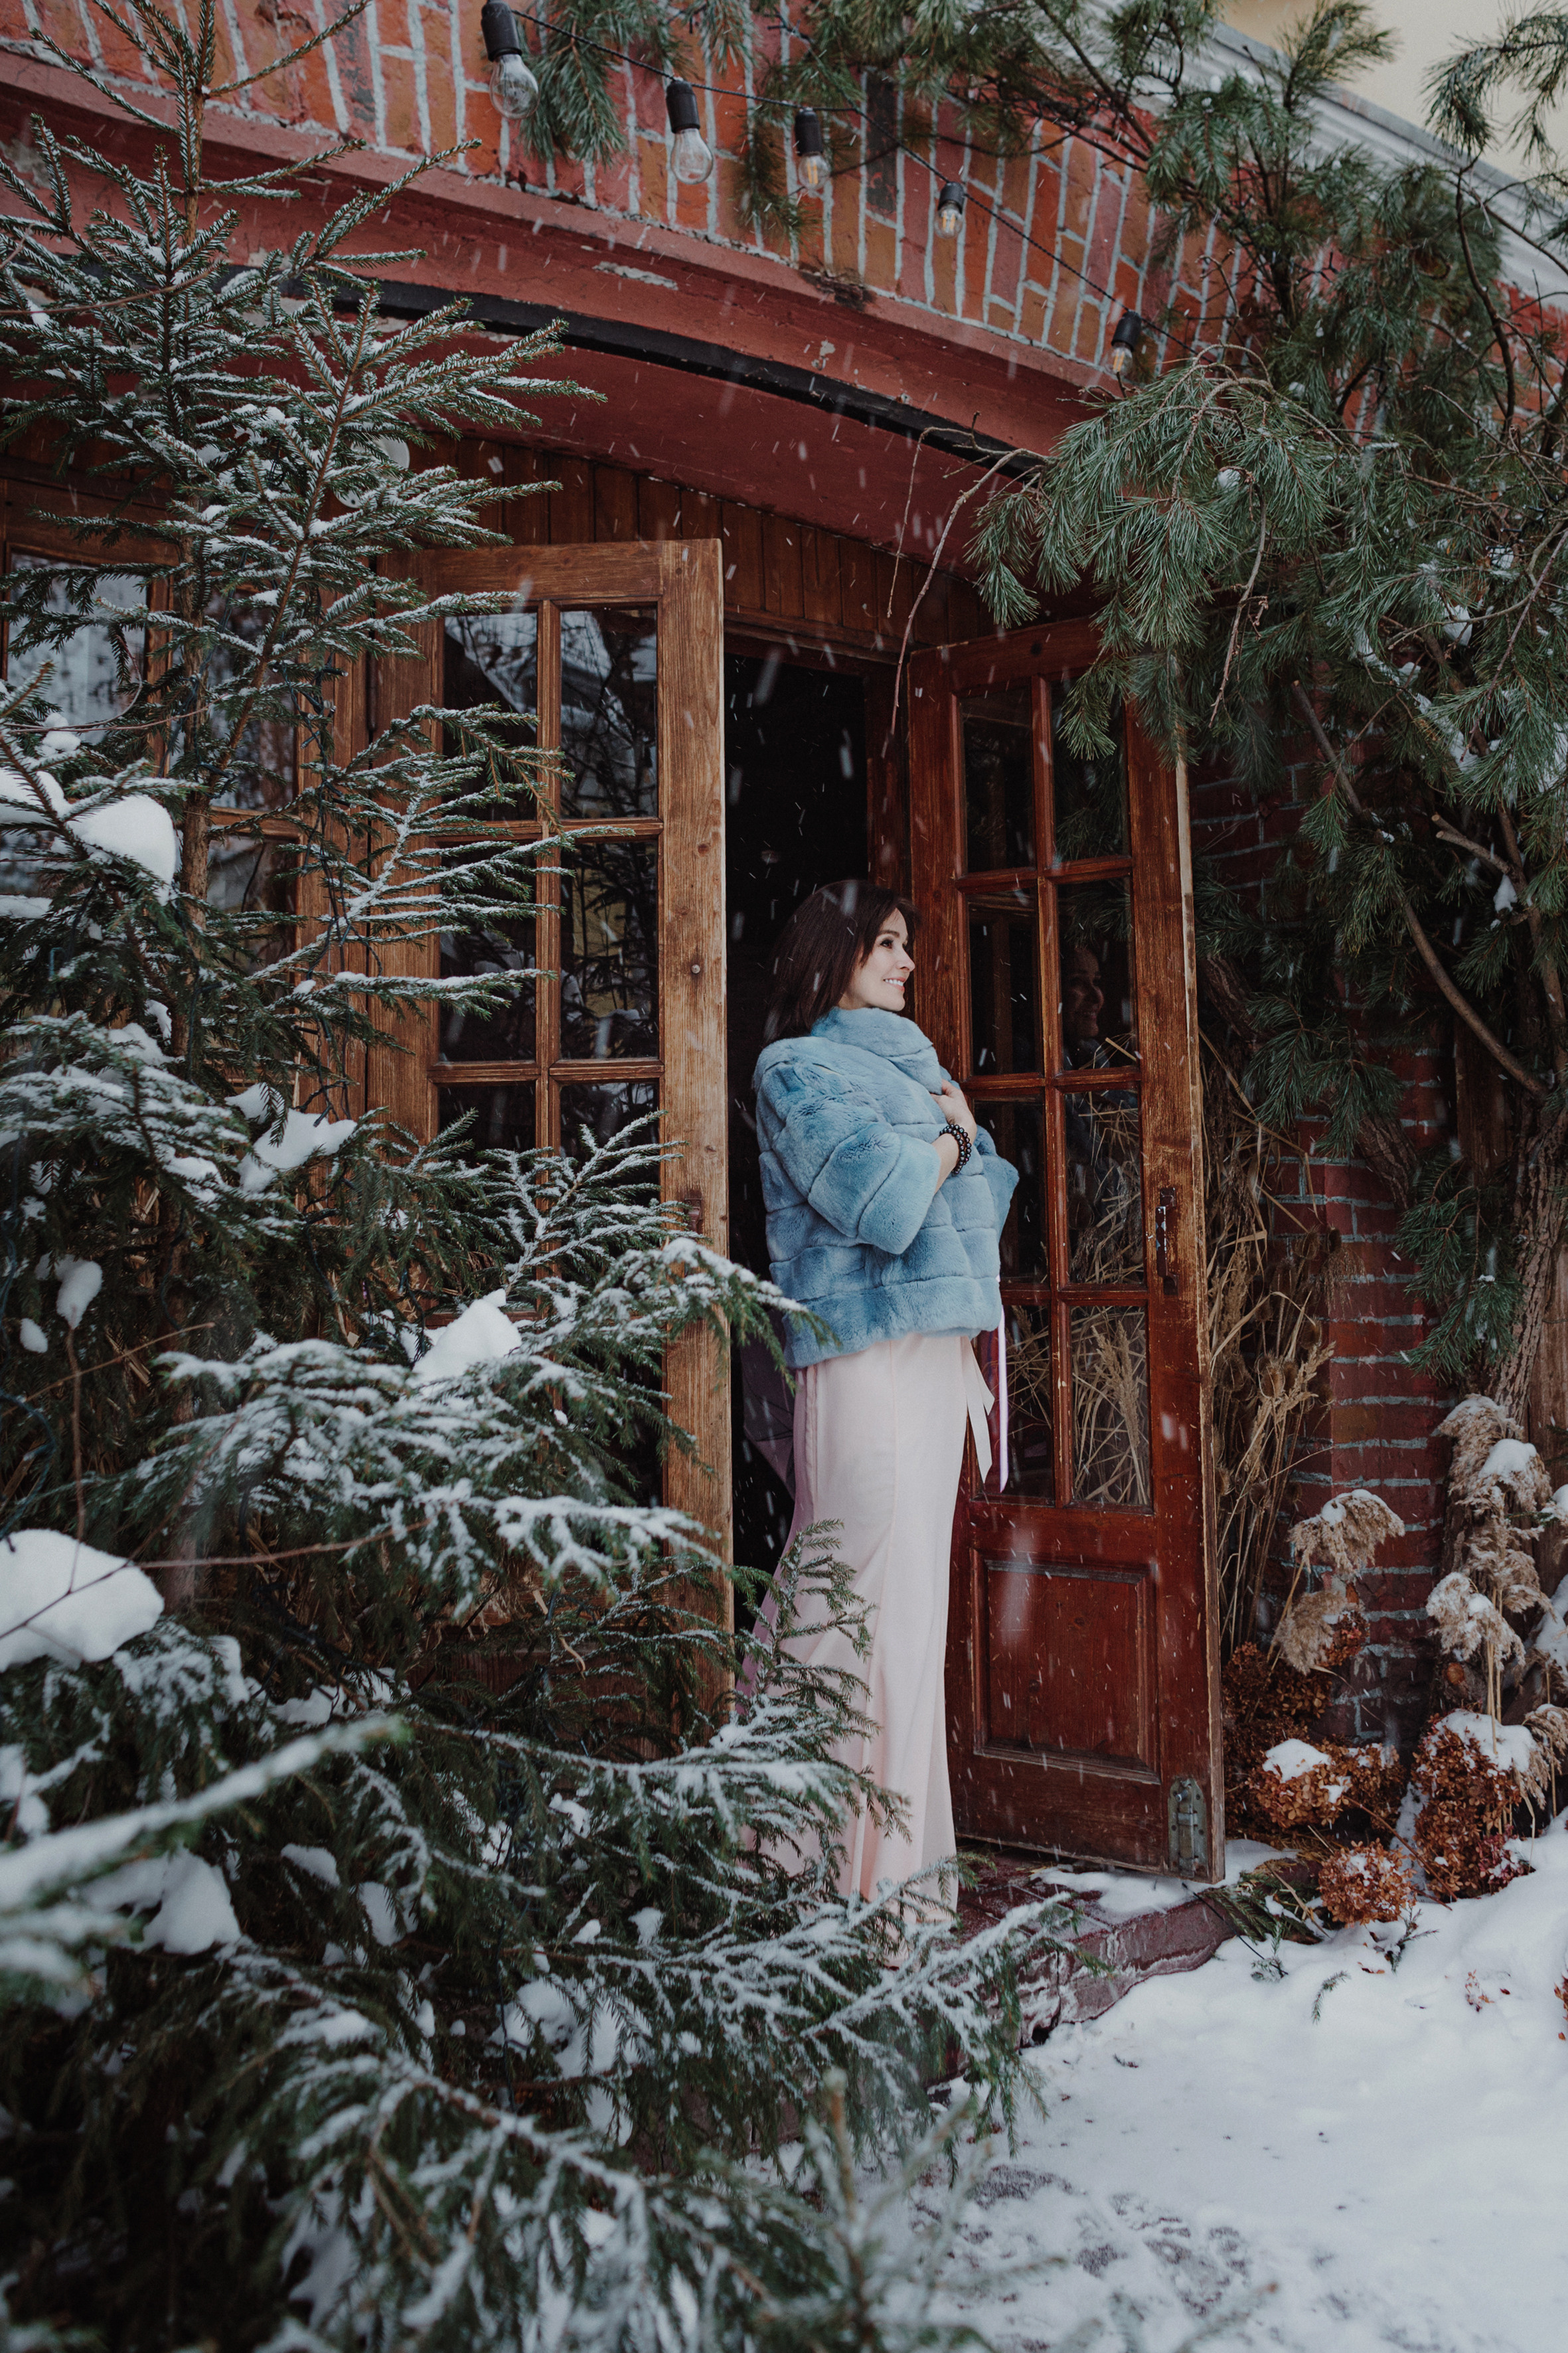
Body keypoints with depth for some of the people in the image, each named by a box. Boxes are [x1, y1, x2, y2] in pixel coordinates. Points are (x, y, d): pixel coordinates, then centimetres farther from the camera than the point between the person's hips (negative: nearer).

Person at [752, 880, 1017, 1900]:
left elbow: (988, 1193, 20)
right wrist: (950, 1137, 2)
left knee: (914, 1582, 8)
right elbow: (882, 1199, -14)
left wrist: (956, 1130, 3)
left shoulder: (909, 1061, 23)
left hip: (938, 1347, 8)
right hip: (865, 1351, -8)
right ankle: (855, 1861, 1)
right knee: (873, 1593, -8)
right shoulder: (796, 1068, -1)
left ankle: (900, 1843, 17)